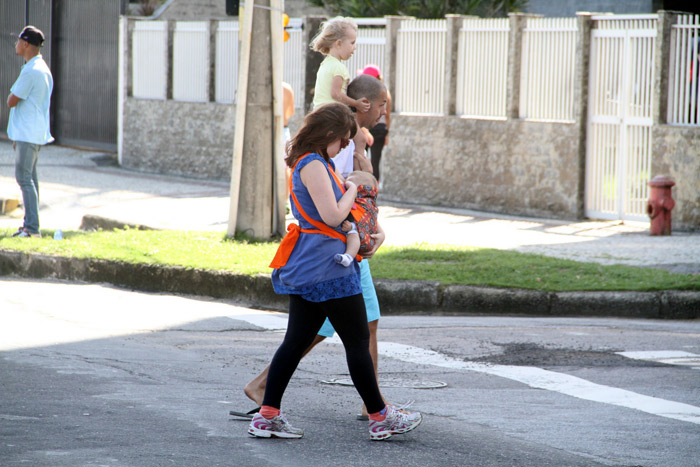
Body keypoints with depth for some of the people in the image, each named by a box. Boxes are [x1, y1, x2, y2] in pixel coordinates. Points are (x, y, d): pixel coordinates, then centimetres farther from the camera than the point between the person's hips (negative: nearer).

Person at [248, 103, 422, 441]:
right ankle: (380, 417, 9)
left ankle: (267, 416, 5)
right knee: (357, 341, 0)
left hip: (308, 269, 10)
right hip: (327, 266, -10)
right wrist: (352, 190, -4)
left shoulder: (314, 163, 16)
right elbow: (333, 215, -20)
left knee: (297, 340, 8)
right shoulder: (313, 165, -16)